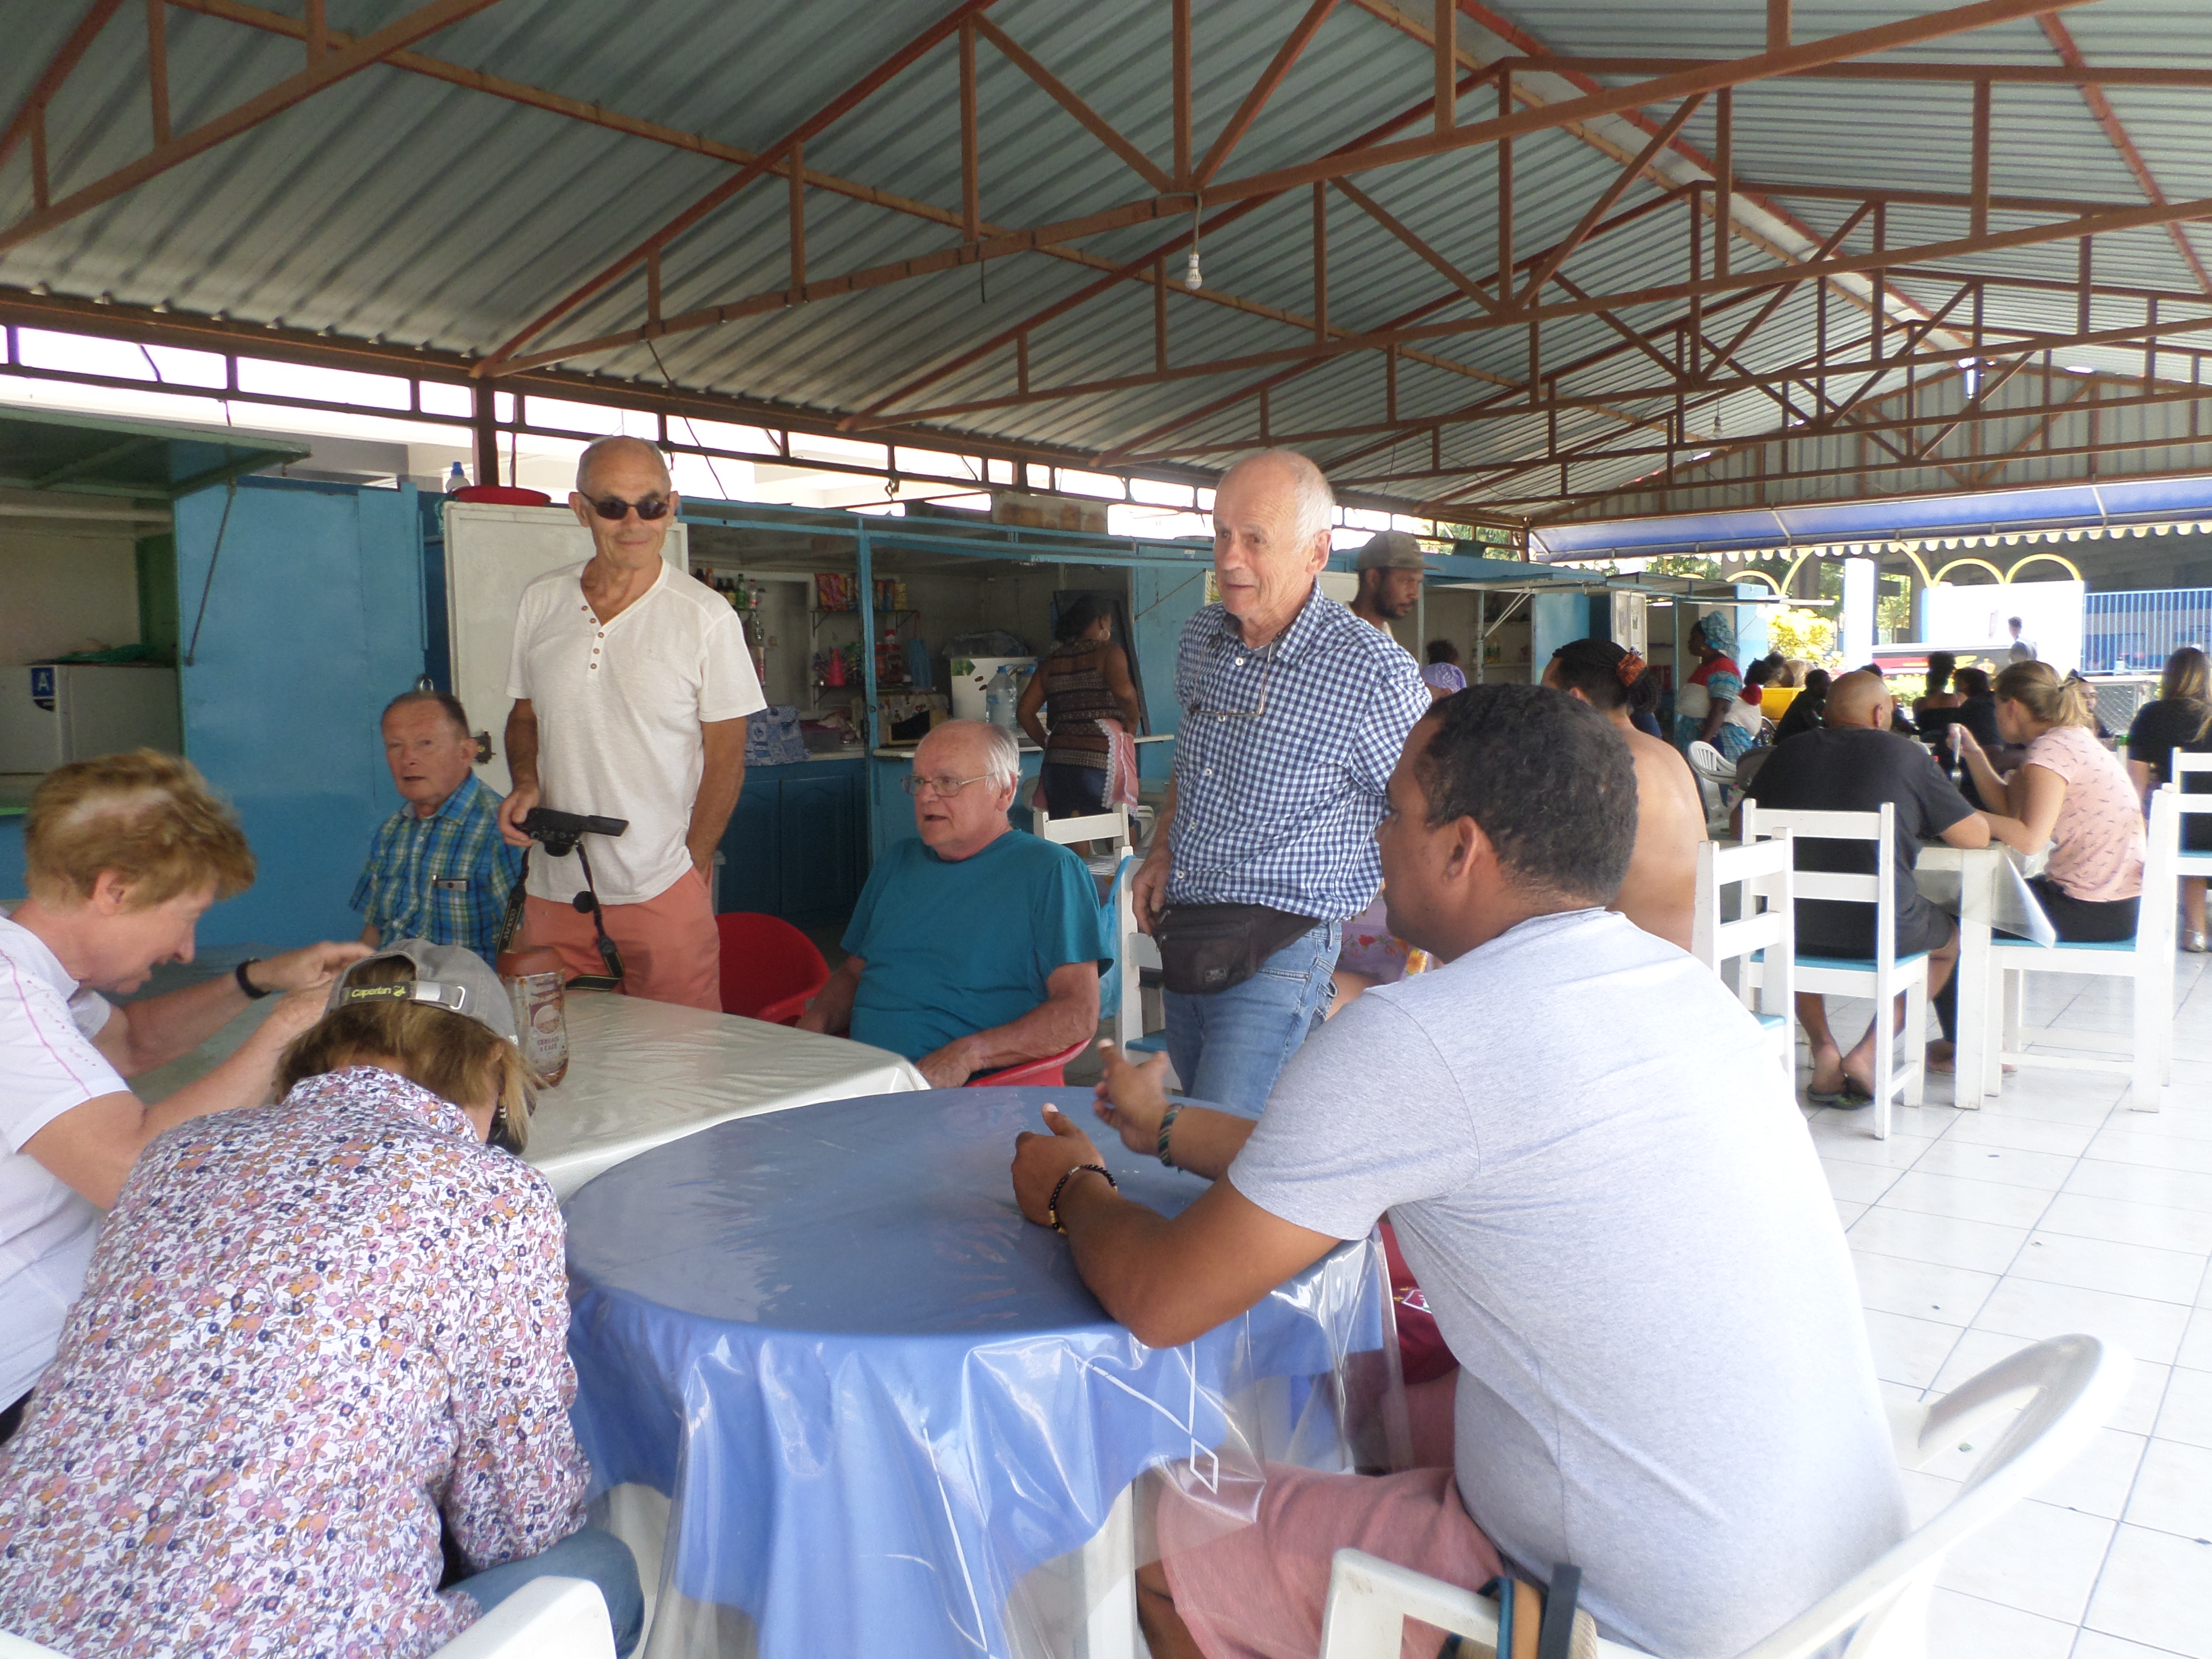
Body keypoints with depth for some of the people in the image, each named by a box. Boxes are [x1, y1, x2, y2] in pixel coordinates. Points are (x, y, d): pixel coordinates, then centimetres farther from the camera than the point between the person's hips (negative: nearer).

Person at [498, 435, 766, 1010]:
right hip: (553, 892, 4)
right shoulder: (540, 602, 7)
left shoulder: (706, 617, -5)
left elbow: (726, 758, -4)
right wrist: (525, 783, 0)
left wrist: (690, 865, -9)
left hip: (663, 895, -4)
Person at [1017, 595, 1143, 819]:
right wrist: (1133, 720, -2)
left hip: (1056, 762, 5)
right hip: (1097, 762, -5)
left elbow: (1024, 711, 13)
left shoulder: (1051, 663, 17)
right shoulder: (1108, 652, 1)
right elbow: (1123, 691, -19)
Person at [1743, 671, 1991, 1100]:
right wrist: (1921, 822, 25)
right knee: (1949, 936, 29)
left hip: (1795, 927, 2)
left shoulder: (1788, 753, 8)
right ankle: (1868, 1053, 12)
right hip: (1883, 933, -2)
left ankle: (1823, 1047, 20)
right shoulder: (1908, 756, 1)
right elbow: (1977, 836, 5)